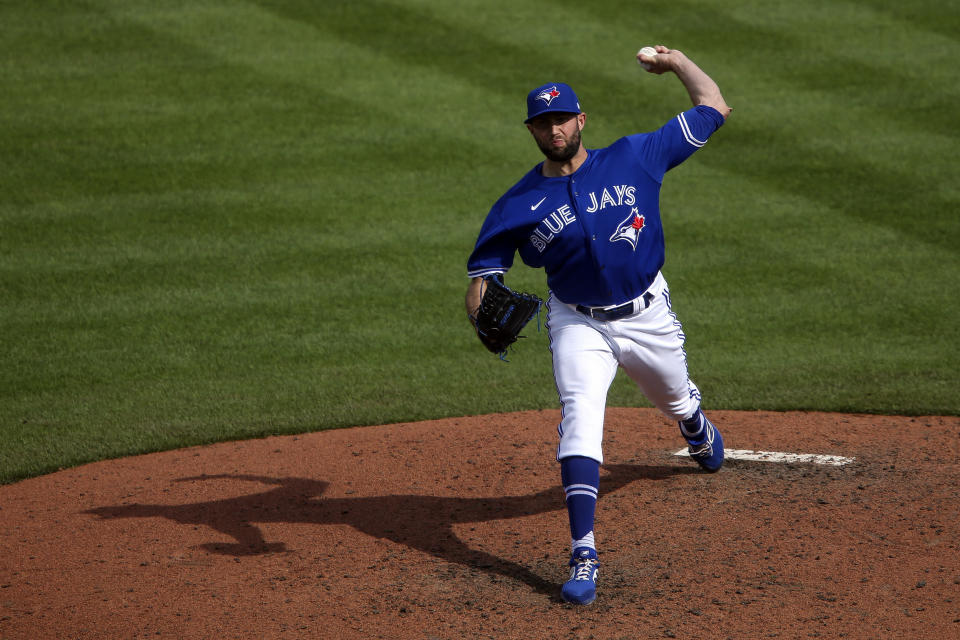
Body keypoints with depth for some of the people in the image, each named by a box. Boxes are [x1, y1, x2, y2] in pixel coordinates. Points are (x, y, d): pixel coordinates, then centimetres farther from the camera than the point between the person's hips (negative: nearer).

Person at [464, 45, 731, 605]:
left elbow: (714, 107, -5)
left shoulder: (634, 157, -10)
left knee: (676, 400, 25)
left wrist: (676, 63, 2)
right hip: (578, 324, -1)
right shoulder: (521, 204, -10)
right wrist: (484, 315, -28)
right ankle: (584, 555, -25)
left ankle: (700, 434, 67)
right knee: (580, 423, -21)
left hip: (647, 316, 1)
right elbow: (484, 267, -8)